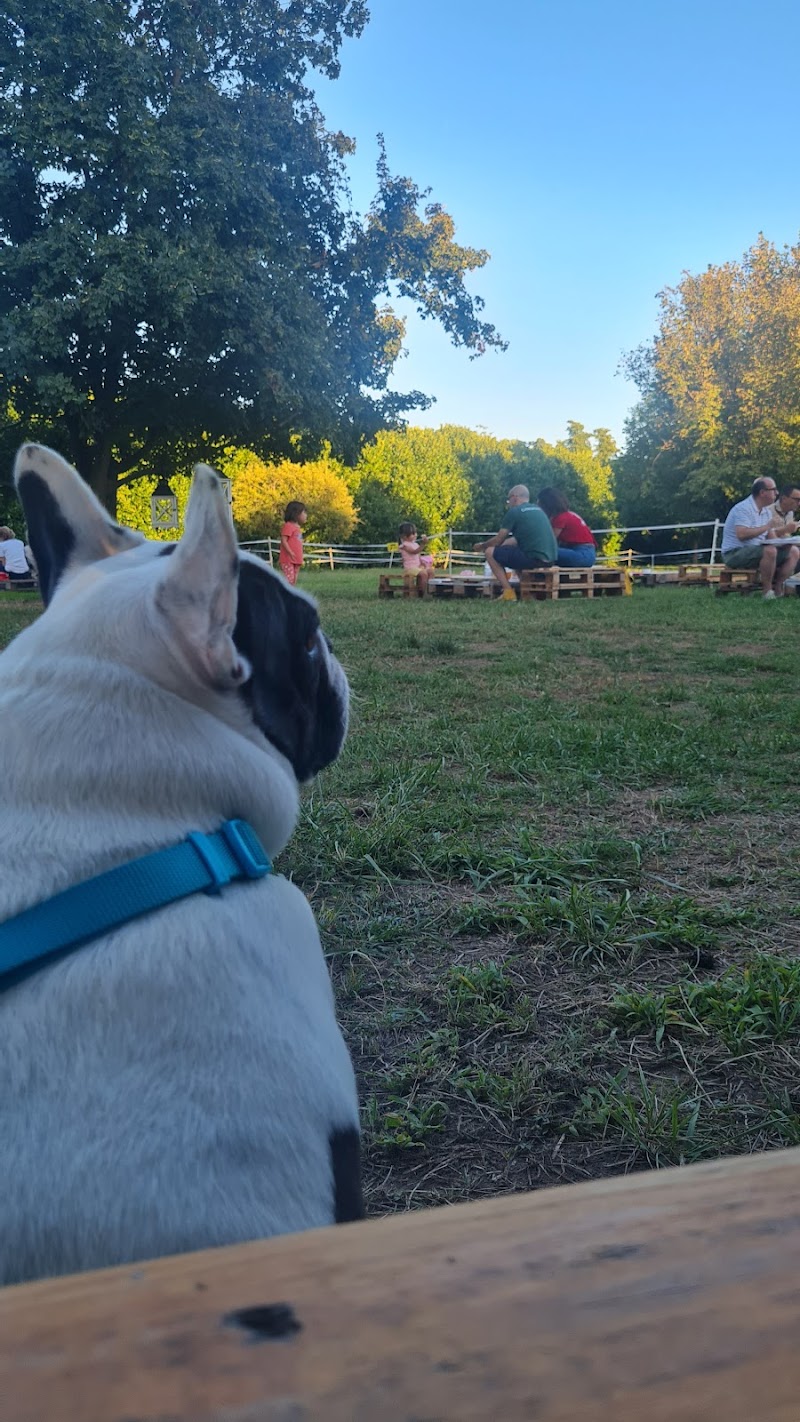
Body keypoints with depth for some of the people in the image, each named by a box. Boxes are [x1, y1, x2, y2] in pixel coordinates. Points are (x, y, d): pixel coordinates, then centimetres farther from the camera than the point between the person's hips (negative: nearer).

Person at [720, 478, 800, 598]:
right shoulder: (743, 508, -15)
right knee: (770, 550, -35)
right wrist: (767, 526, -21)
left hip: (757, 551, 10)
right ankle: (767, 591, -23)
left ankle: (778, 588, -9)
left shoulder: (767, 511, 14)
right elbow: (742, 534, -29)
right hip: (735, 554, -9)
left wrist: (785, 529, -6)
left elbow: (771, 537, 14)